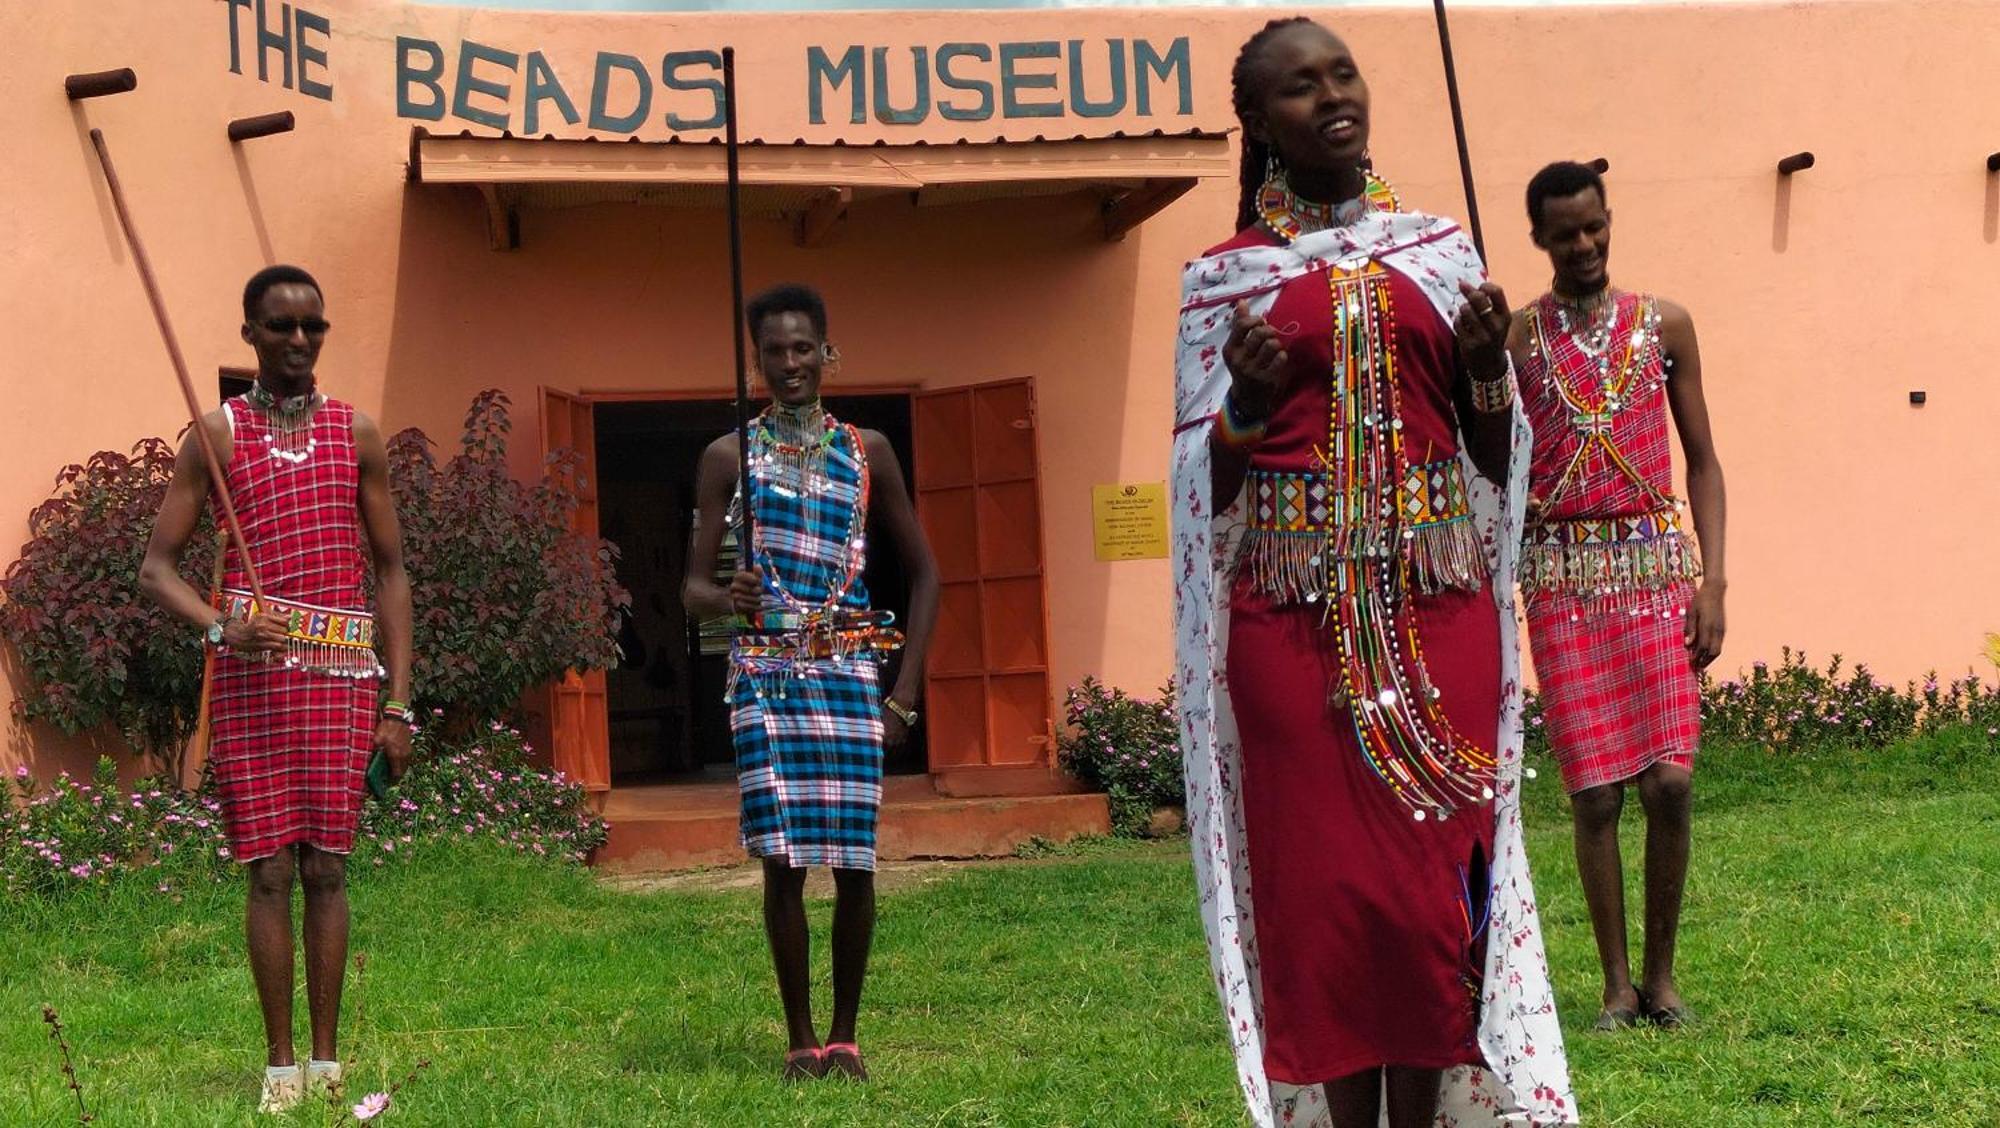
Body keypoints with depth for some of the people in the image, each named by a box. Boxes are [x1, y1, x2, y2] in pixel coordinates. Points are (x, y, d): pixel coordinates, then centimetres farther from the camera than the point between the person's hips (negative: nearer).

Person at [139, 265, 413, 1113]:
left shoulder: (356, 435, 11)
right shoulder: (217, 435, 6)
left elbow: (390, 571, 12)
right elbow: (157, 567, 3)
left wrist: (398, 701, 5)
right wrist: (217, 628, -17)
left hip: (342, 675, 1)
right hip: (251, 673, -1)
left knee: (327, 866, 1)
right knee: (269, 867, -1)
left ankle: (327, 1060, 8)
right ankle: (280, 1064, 5)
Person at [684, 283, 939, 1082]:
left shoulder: (867, 452, 9)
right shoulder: (729, 457, 5)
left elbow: (923, 573, 12)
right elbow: (695, 586, 3)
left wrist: (905, 693, 4)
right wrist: (725, 597, -22)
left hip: (851, 678, 1)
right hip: (767, 678, -1)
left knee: (854, 862, -1)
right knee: (783, 860, -6)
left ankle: (845, 1035, 12)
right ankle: (800, 1039, 5)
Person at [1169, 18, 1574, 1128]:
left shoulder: (1439, 248, 12)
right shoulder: (1225, 276, 6)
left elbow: (1497, 460, 15)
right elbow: (1206, 488, 6)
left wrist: (1488, 366, -4)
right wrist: (1248, 402, -12)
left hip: (1438, 613, 2)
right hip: (1294, 618, -2)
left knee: (1433, 885, 0)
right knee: (1322, 882, -3)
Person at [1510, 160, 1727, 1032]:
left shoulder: (1663, 324, 9)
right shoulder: (1514, 336, 4)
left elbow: (1701, 460, 10)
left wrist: (1712, 580, 2)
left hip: (1655, 566, 1)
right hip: (1561, 575, -1)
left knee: (1669, 781, -6)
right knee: (1595, 792, -3)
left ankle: (1663, 975, 10)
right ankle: (1617, 985, 9)